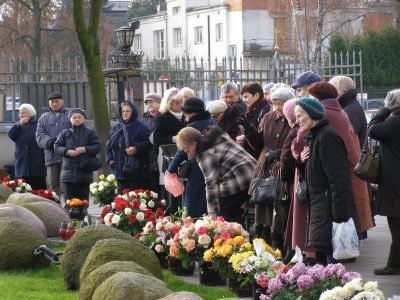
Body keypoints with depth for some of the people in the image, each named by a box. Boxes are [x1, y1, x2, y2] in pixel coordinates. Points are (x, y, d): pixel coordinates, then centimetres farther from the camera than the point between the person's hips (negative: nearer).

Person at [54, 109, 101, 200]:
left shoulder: (90, 132, 8)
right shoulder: (65, 133, 11)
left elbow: (98, 146, 1)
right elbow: (57, 147, 5)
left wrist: (84, 149, -12)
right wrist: (67, 152, -12)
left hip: (84, 171, -1)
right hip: (69, 171, 1)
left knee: (83, 198, -1)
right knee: (70, 197, -1)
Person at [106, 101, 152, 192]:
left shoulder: (141, 128, 0)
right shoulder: (115, 129, 15)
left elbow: (149, 143, -7)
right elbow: (108, 146, 19)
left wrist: (137, 148, -20)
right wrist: (110, 159, 4)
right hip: (120, 171, 5)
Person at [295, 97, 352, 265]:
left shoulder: (327, 136, -15)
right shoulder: (313, 136, 18)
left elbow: (338, 177, -21)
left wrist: (340, 215, -24)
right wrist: (303, 161, 3)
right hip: (317, 206, 11)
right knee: (321, 258, 12)